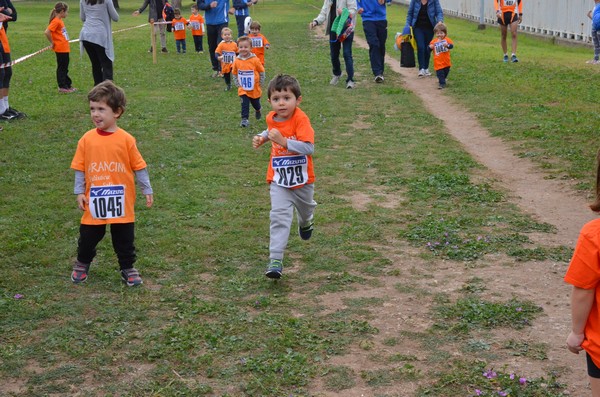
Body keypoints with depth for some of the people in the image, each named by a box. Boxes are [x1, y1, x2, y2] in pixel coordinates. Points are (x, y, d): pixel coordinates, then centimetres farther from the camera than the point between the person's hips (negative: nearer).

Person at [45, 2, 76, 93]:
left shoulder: (60, 21, 12)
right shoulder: (56, 21, -16)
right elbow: (47, 32, -25)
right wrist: (52, 43, -15)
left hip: (65, 48, 9)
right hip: (60, 49, -9)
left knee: (65, 68, 16)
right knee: (61, 68, -1)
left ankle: (67, 85, 24)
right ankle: (62, 87, 5)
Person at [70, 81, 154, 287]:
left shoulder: (126, 139, -8)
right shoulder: (87, 139, -4)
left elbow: (139, 167, -1)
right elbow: (80, 168, 2)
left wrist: (147, 190, 0)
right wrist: (79, 192, -1)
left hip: (121, 200, -1)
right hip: (94, 201, 1)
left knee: (124, 238, 9)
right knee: (88, 236, 13)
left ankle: (128, 268, 26)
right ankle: (82, 264, 36)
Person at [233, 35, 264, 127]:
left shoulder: (255, 60, -15)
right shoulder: (237, 61, -8)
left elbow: (262, 72, -6)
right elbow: (234, 74, 6)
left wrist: (260, 84, -4)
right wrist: (238, 84, 0)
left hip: (255, 89, -1)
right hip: (243, 89, 1)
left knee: (255, 103, 18)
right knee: (245, 104, -8)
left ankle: (258, 110, 49)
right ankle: (244, 119, 0)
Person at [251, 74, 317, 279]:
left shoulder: (301, 119, -24)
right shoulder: (272, 118, -5)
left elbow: (309, 148, -36)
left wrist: (283, 141, -43)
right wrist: (262, 137, 1)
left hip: (302, 179, -2)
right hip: (279, 180, 2)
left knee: (305, 208, 27)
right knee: (279, 216, -14)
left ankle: (305, 223, 64)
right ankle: (275, 259, -16)